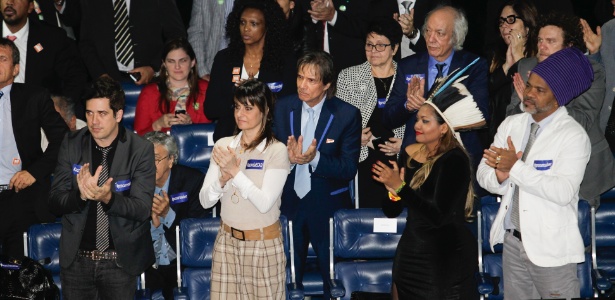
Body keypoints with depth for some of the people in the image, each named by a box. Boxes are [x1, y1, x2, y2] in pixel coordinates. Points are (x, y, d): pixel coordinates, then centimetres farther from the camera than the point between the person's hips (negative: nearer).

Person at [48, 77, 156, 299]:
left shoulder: (141, 149, -9)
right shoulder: (71, 144, -2)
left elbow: (143, 209, -13)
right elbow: (54, 202, -4)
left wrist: (108, 197, -31)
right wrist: (81, 195, -24)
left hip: (120, 261, -2)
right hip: (76, 258, 2)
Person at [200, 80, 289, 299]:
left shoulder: (277, 150, -10)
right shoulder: (223, 146, 2)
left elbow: (264, 203, -20)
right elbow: (205, 201, 0)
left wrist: (235, 171, -23)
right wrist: (223, 178, -18)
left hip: (263, 245, -4)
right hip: (227, 241, 4)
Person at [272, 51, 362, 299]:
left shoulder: (347, 115, -12)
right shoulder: (283, 107, -2)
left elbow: (349, 169, -14)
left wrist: (316, 158, -31)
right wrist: (288, 155, -23)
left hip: (328, 208, -3)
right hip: (289, 204, 3)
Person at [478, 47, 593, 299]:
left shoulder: (574, 136, -12)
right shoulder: (511, 124, 7)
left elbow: (563, 192, -24)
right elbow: (483, 173, 5)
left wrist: (516, 167, -24)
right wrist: (500, 176, -18)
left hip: (550, 248, -6)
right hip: (512, 240, 6)